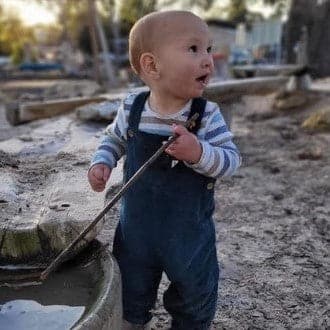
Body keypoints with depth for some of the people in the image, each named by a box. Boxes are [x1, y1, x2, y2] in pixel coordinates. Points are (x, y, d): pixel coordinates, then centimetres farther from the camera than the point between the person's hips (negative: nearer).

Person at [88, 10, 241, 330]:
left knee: (195, 293, 19)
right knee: (132, 291, 23)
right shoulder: (131, 109, -10)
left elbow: (231, 159, -18)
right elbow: (114, 139, 8)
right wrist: (101, 162, -10)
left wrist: (198, 152, -36)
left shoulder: (208, 115, -17)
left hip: (189, 229, -1)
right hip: (137, 226, 2)